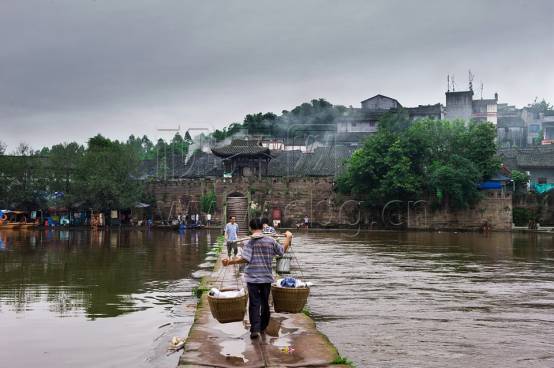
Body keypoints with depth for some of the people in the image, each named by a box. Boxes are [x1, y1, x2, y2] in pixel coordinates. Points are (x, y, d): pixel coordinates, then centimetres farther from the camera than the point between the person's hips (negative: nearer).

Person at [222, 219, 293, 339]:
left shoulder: (249, 242, -9)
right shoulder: (270, 241, -2)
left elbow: (244, 259, -19)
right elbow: (282, 250, 11)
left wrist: (229, 262, -14)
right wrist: (288, 237, 23)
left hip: (252, 278, -2)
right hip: (267, 277, 2)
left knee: (254, 304, 1)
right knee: (265, 302, 16)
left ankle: (255, 329, -7)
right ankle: (263, 327, 29)